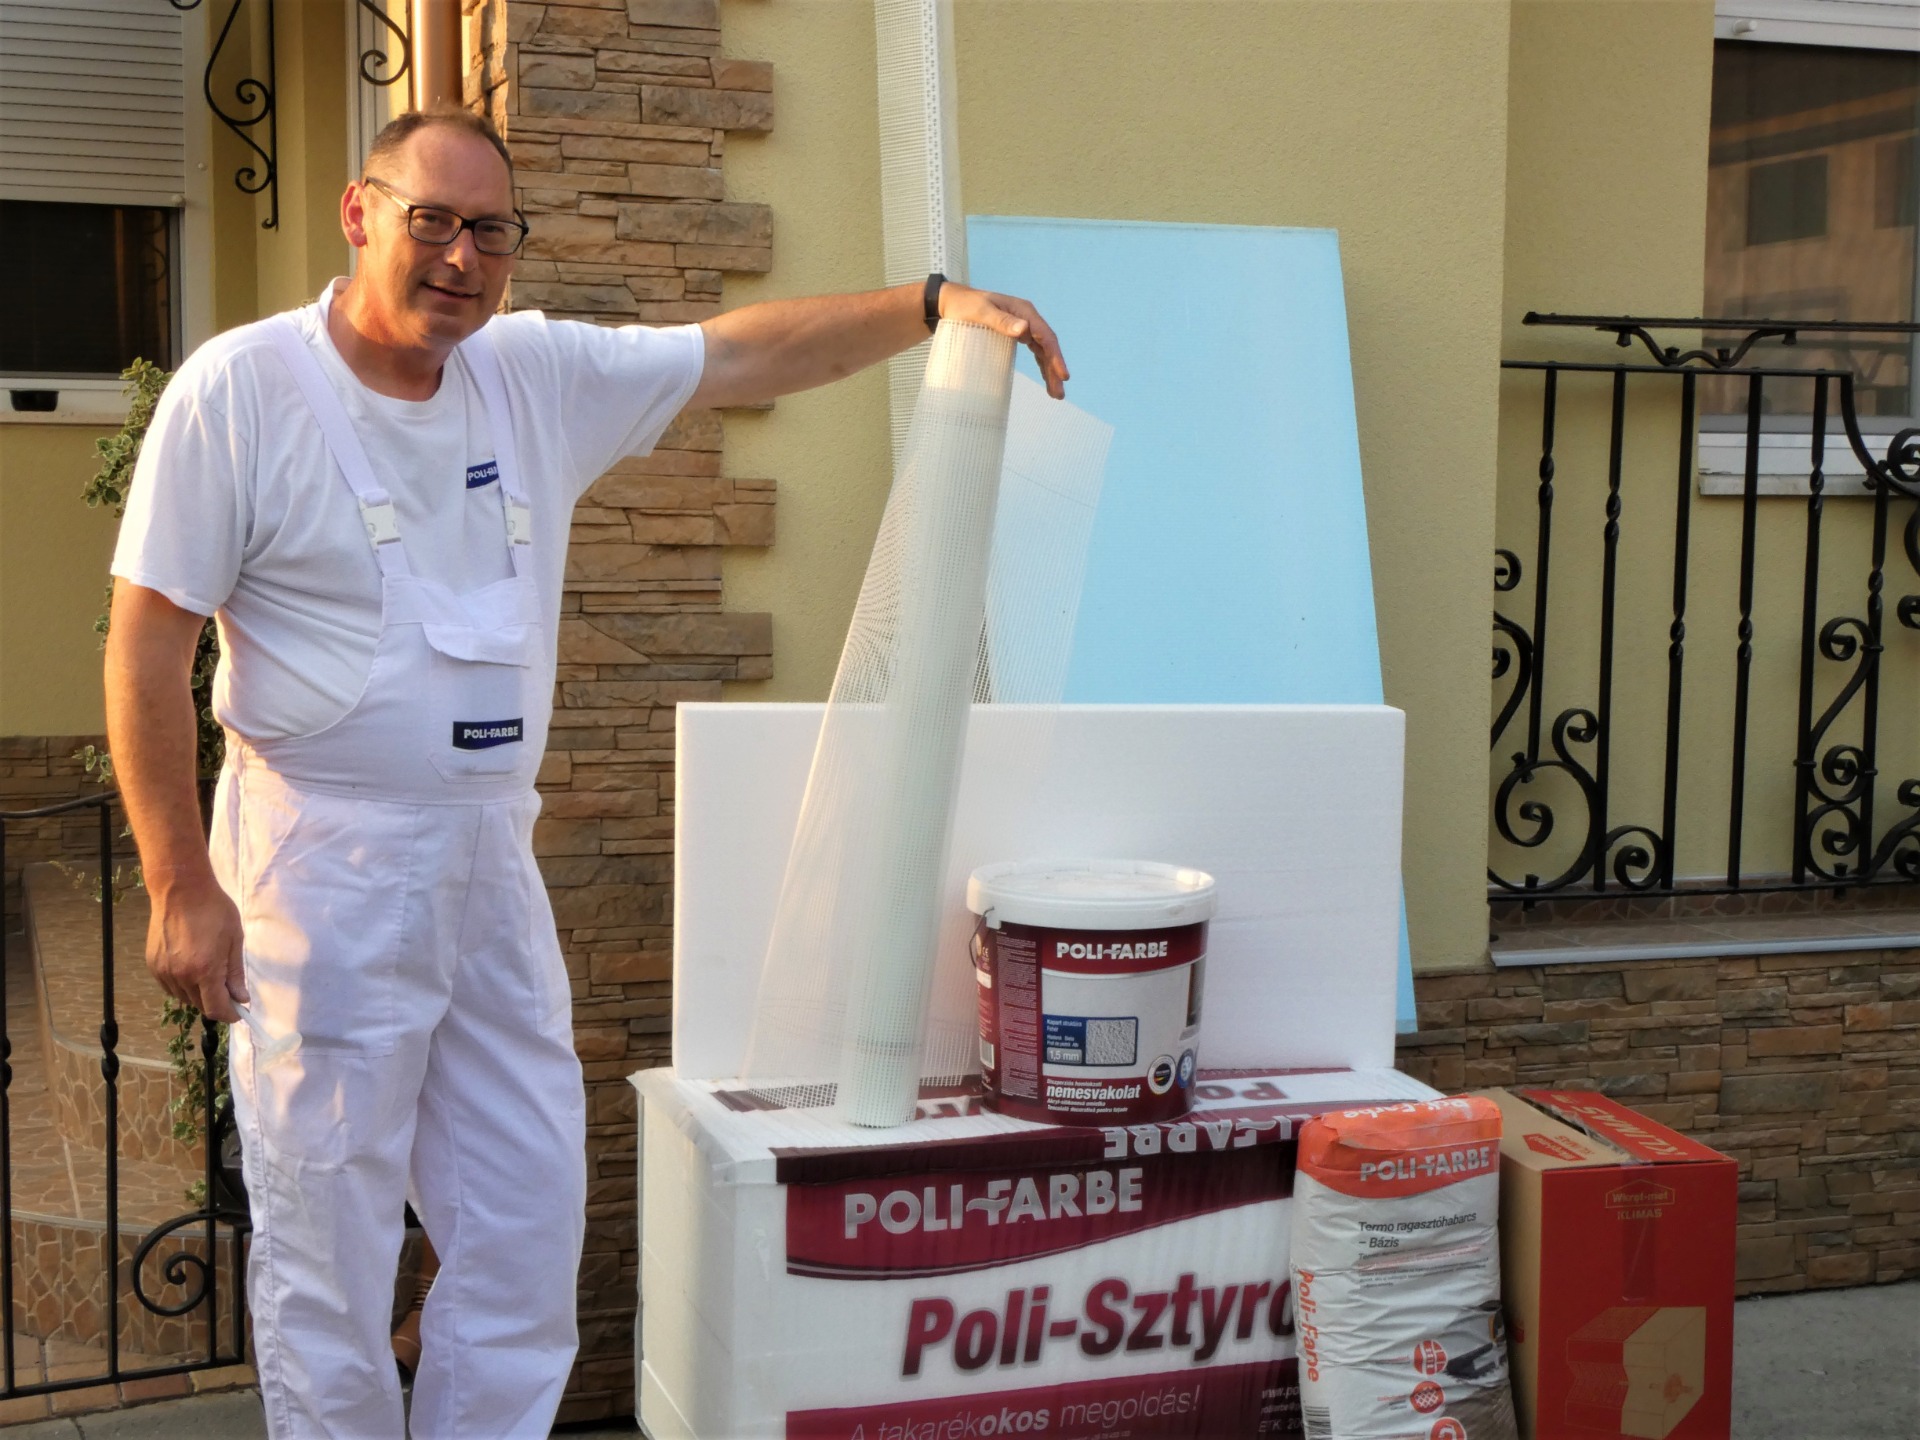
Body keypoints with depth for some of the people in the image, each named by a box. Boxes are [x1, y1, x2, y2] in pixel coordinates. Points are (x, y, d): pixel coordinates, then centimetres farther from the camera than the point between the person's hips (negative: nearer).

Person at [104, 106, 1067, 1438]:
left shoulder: (541, 373, 5)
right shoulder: (242, 388, -9)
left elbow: (745, 352, 9)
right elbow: (147, 643, -10)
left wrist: (931, 303, -3)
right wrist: (183, 888, -13)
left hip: (492, 865, 5)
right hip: (325, 875, -5)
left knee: (529, 1225, 11)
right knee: (329, 1248, 5)